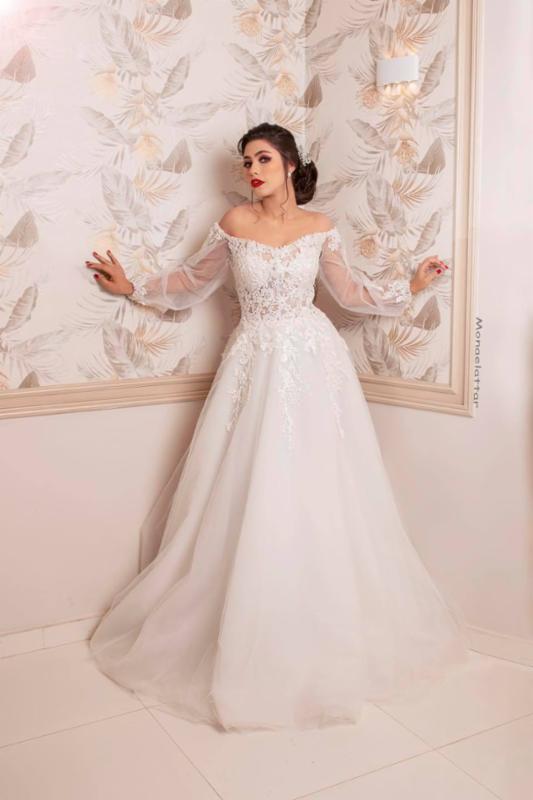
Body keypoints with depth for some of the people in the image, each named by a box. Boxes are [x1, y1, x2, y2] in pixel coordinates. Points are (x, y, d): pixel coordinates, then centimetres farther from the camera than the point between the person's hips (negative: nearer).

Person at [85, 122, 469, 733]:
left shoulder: (319, 227, 3)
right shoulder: (235, 223, 2)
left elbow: (350, 292, 14)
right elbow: (191, 280, 15)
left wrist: (409, 286, 10)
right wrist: (133, 287, 14)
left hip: (312, 362, 0)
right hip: (255, 362, 0)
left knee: (311, 493, 2)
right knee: (247, 494, 1)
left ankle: (324, 630, 20)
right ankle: (244, 629, 17)